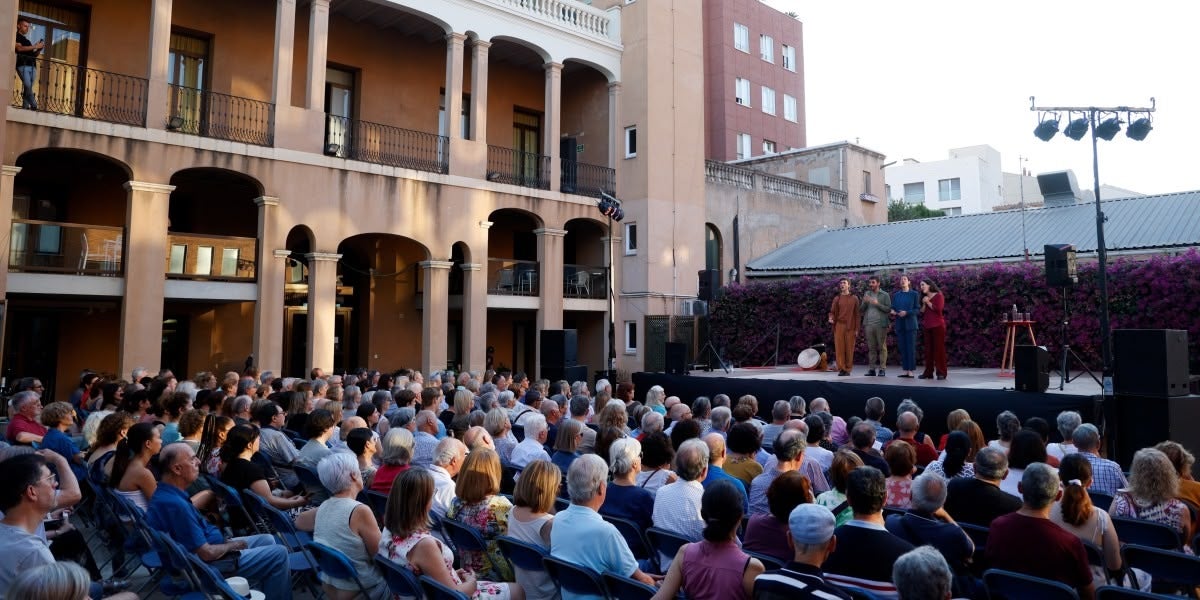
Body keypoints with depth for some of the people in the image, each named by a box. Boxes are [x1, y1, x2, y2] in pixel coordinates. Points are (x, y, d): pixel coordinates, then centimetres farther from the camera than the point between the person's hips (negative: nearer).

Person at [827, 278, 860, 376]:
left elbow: (856, 314, 4)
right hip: (839, 326, 1)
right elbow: (832, 311, 8)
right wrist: (831, 318, -15)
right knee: (839, 348, -3)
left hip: (850, 327, -1)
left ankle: (848, 369, 6)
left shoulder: (854, 298, 7)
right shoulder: (837, 299, 10)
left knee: (849, 348, 0)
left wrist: (857, 329, -1)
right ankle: (841, 368, 1)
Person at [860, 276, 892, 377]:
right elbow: (861, 310, 13)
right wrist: (865, 302, -6)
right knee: (871, 347, 4)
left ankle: (882, 369, -1)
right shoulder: (866, 294, 14)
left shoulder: (885, 295, 3)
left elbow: (888, 309, -5)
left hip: (881, 324, -3)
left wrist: (877, 304, -16)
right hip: (869, 324, 4)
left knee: (882, 347, -3)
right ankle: (871, 369, 6)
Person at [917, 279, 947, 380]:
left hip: (937, 325, -7)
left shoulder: (938, 295, -2)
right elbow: (922, 313, 13)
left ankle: (941, 372, -5)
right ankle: (928, 372, 5)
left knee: (939, 348, -6)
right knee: (928, 349, 4)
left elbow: (938, 309, -15)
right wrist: (924, 304, -2)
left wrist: (928, 302, -7)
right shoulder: (924, 298, 18)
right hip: (926, 326, 7)